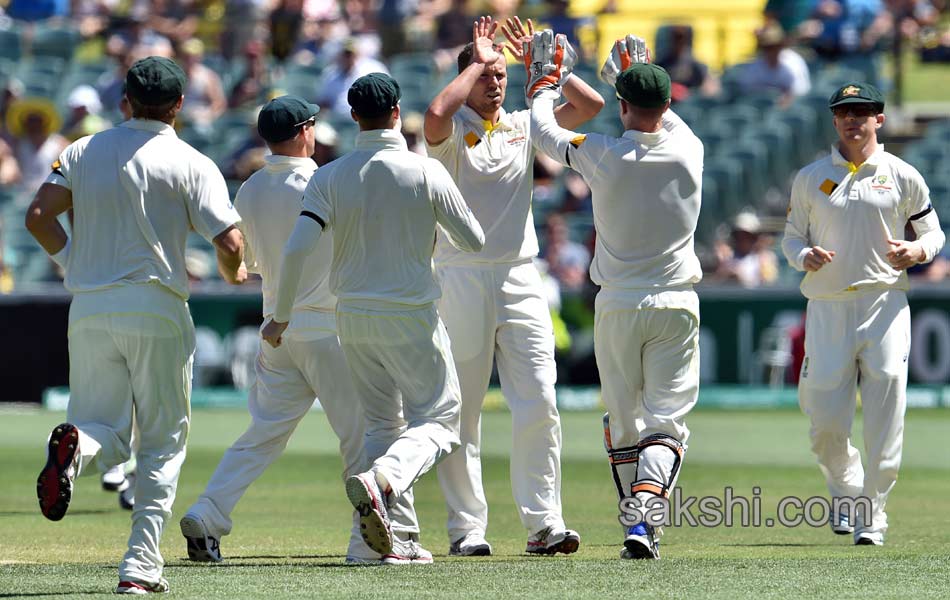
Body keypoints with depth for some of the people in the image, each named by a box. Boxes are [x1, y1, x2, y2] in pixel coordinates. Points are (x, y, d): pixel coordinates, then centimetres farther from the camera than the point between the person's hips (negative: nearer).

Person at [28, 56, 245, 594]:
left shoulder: (84, 151, 8)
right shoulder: (192, 165, -3)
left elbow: (39, 216, -1)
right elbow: (230, 242, -9)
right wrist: (233, 275, 13)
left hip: (89, 310, 3)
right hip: (156, 311, -3)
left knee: (108, 435, 9)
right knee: (163, 443, 8)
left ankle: (76, 445, -28)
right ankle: (141, 567, -1)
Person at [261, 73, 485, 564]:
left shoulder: (329, 177, -4)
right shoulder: (426, 172, -10)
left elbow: (297, 249, -11)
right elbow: (475, 241, -2)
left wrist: (280, 316, -1)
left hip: (353, 317, 4)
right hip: (411, 317, -4)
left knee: (382, 424, 16)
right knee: (437, 420, 4)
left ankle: (394, 538, 9)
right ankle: (383, 480, -26)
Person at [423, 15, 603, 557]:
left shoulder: (525, 126, 13)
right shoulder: (452, 131, 0)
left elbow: (591, 104, 4)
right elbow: (437, 115, -25)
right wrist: (477, 60, -13)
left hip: (520, 279, 3)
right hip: (461, 281, -3)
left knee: (539, 404, -5)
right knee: (462, 410, 0)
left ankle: (544, 523, -3)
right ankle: (467, 528, 4)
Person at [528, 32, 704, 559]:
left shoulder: (603, 156, -10)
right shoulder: (688, 153, -4)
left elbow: (544, 130, 8)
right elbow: (666, 119, 21)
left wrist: (545, 83, 27)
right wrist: (630, 77, 36)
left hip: (617, 306, 0)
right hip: (677, 305, 0)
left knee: (623, 419, 14)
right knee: (666, 419, -1)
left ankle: (636, 518, 17)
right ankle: (644, 520, -22)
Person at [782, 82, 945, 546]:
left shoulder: (903, 177, 6)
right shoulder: (810, 178, 10)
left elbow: (933, 231, 12)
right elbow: (792, 236, 13)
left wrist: (917, 251, -11)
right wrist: (805, 257, -10)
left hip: (885, 305, -1)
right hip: (827, 307, 1)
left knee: (884, 421, -8)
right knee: (825, 421, -3)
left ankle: (871, 515, 1)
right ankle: (844, 490, 26)